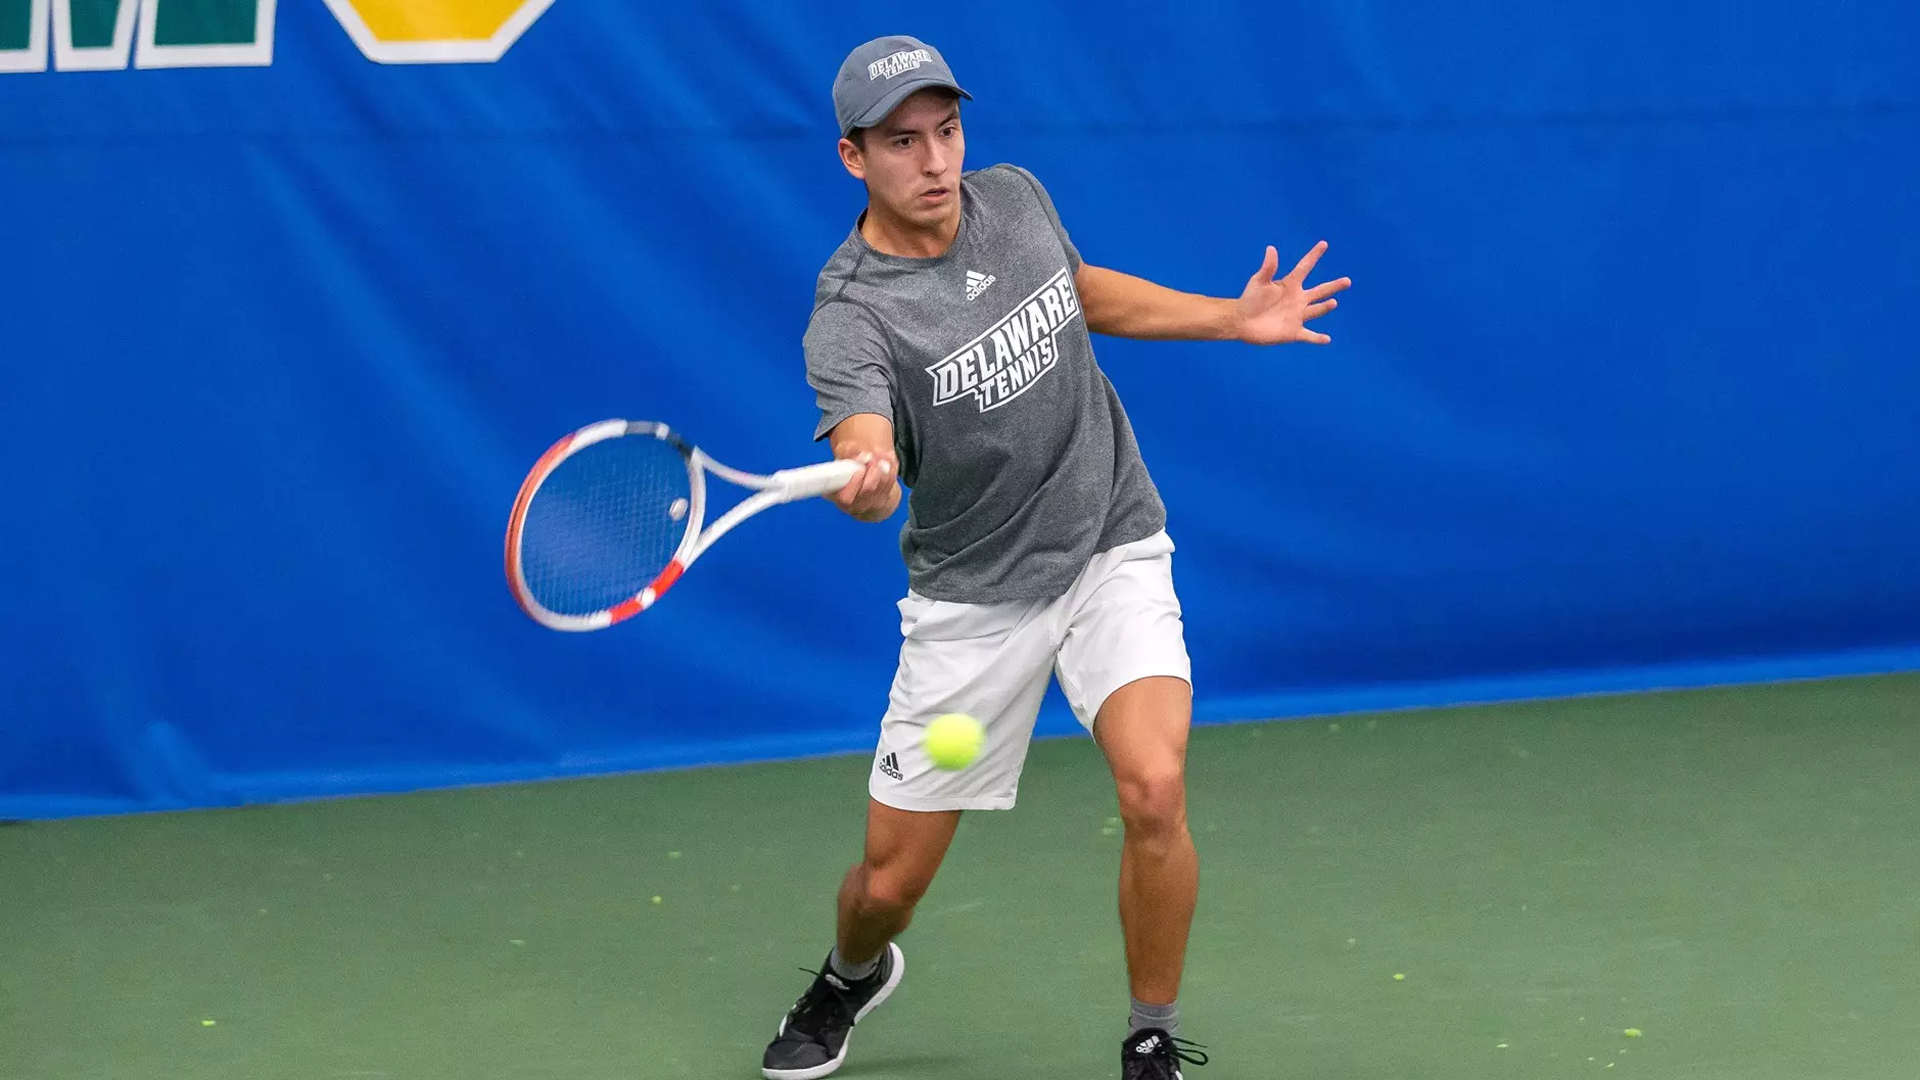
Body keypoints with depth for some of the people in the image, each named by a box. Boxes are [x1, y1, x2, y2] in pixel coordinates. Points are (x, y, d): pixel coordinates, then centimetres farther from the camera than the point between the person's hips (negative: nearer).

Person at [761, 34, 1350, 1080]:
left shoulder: (1015, 198, -4)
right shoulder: (851, 319, -21)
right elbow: (868, 465, -40)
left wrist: (1235, 319, 14)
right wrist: (863, 481, -63)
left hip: (1111, 551, 2)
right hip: (972, 594, -2)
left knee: (1154, 791, -24)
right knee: (890, 881, 4)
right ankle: (851, 977, 43)